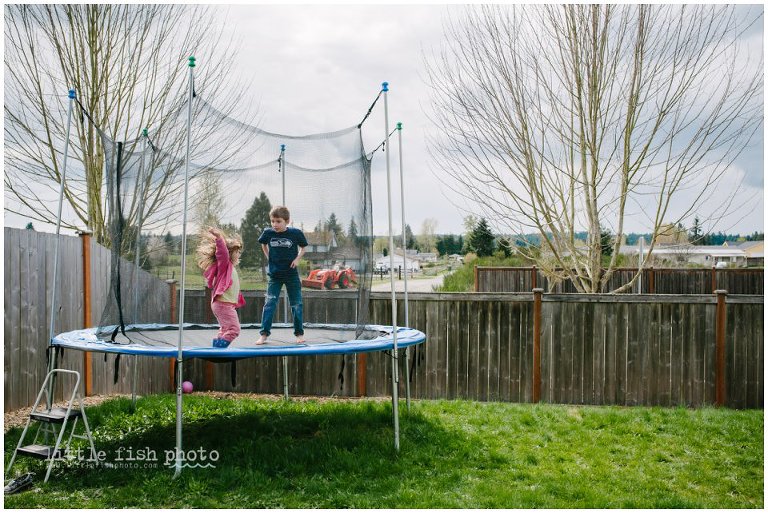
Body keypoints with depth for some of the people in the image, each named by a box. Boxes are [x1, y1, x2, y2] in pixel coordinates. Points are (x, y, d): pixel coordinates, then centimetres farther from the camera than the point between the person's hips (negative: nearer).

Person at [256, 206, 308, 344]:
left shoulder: (296, 233, -11)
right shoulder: (268, 233, -7)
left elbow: (303, 247, 6)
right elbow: (263, 244, 16)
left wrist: (297, 258, -8)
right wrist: (268, 257, 6)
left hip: (292, 274, -1)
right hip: (274, 274, 1)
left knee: (296, 304, 6)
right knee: (269, 304, -4)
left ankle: (299, 333, 18)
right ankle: (264, 334, 1)